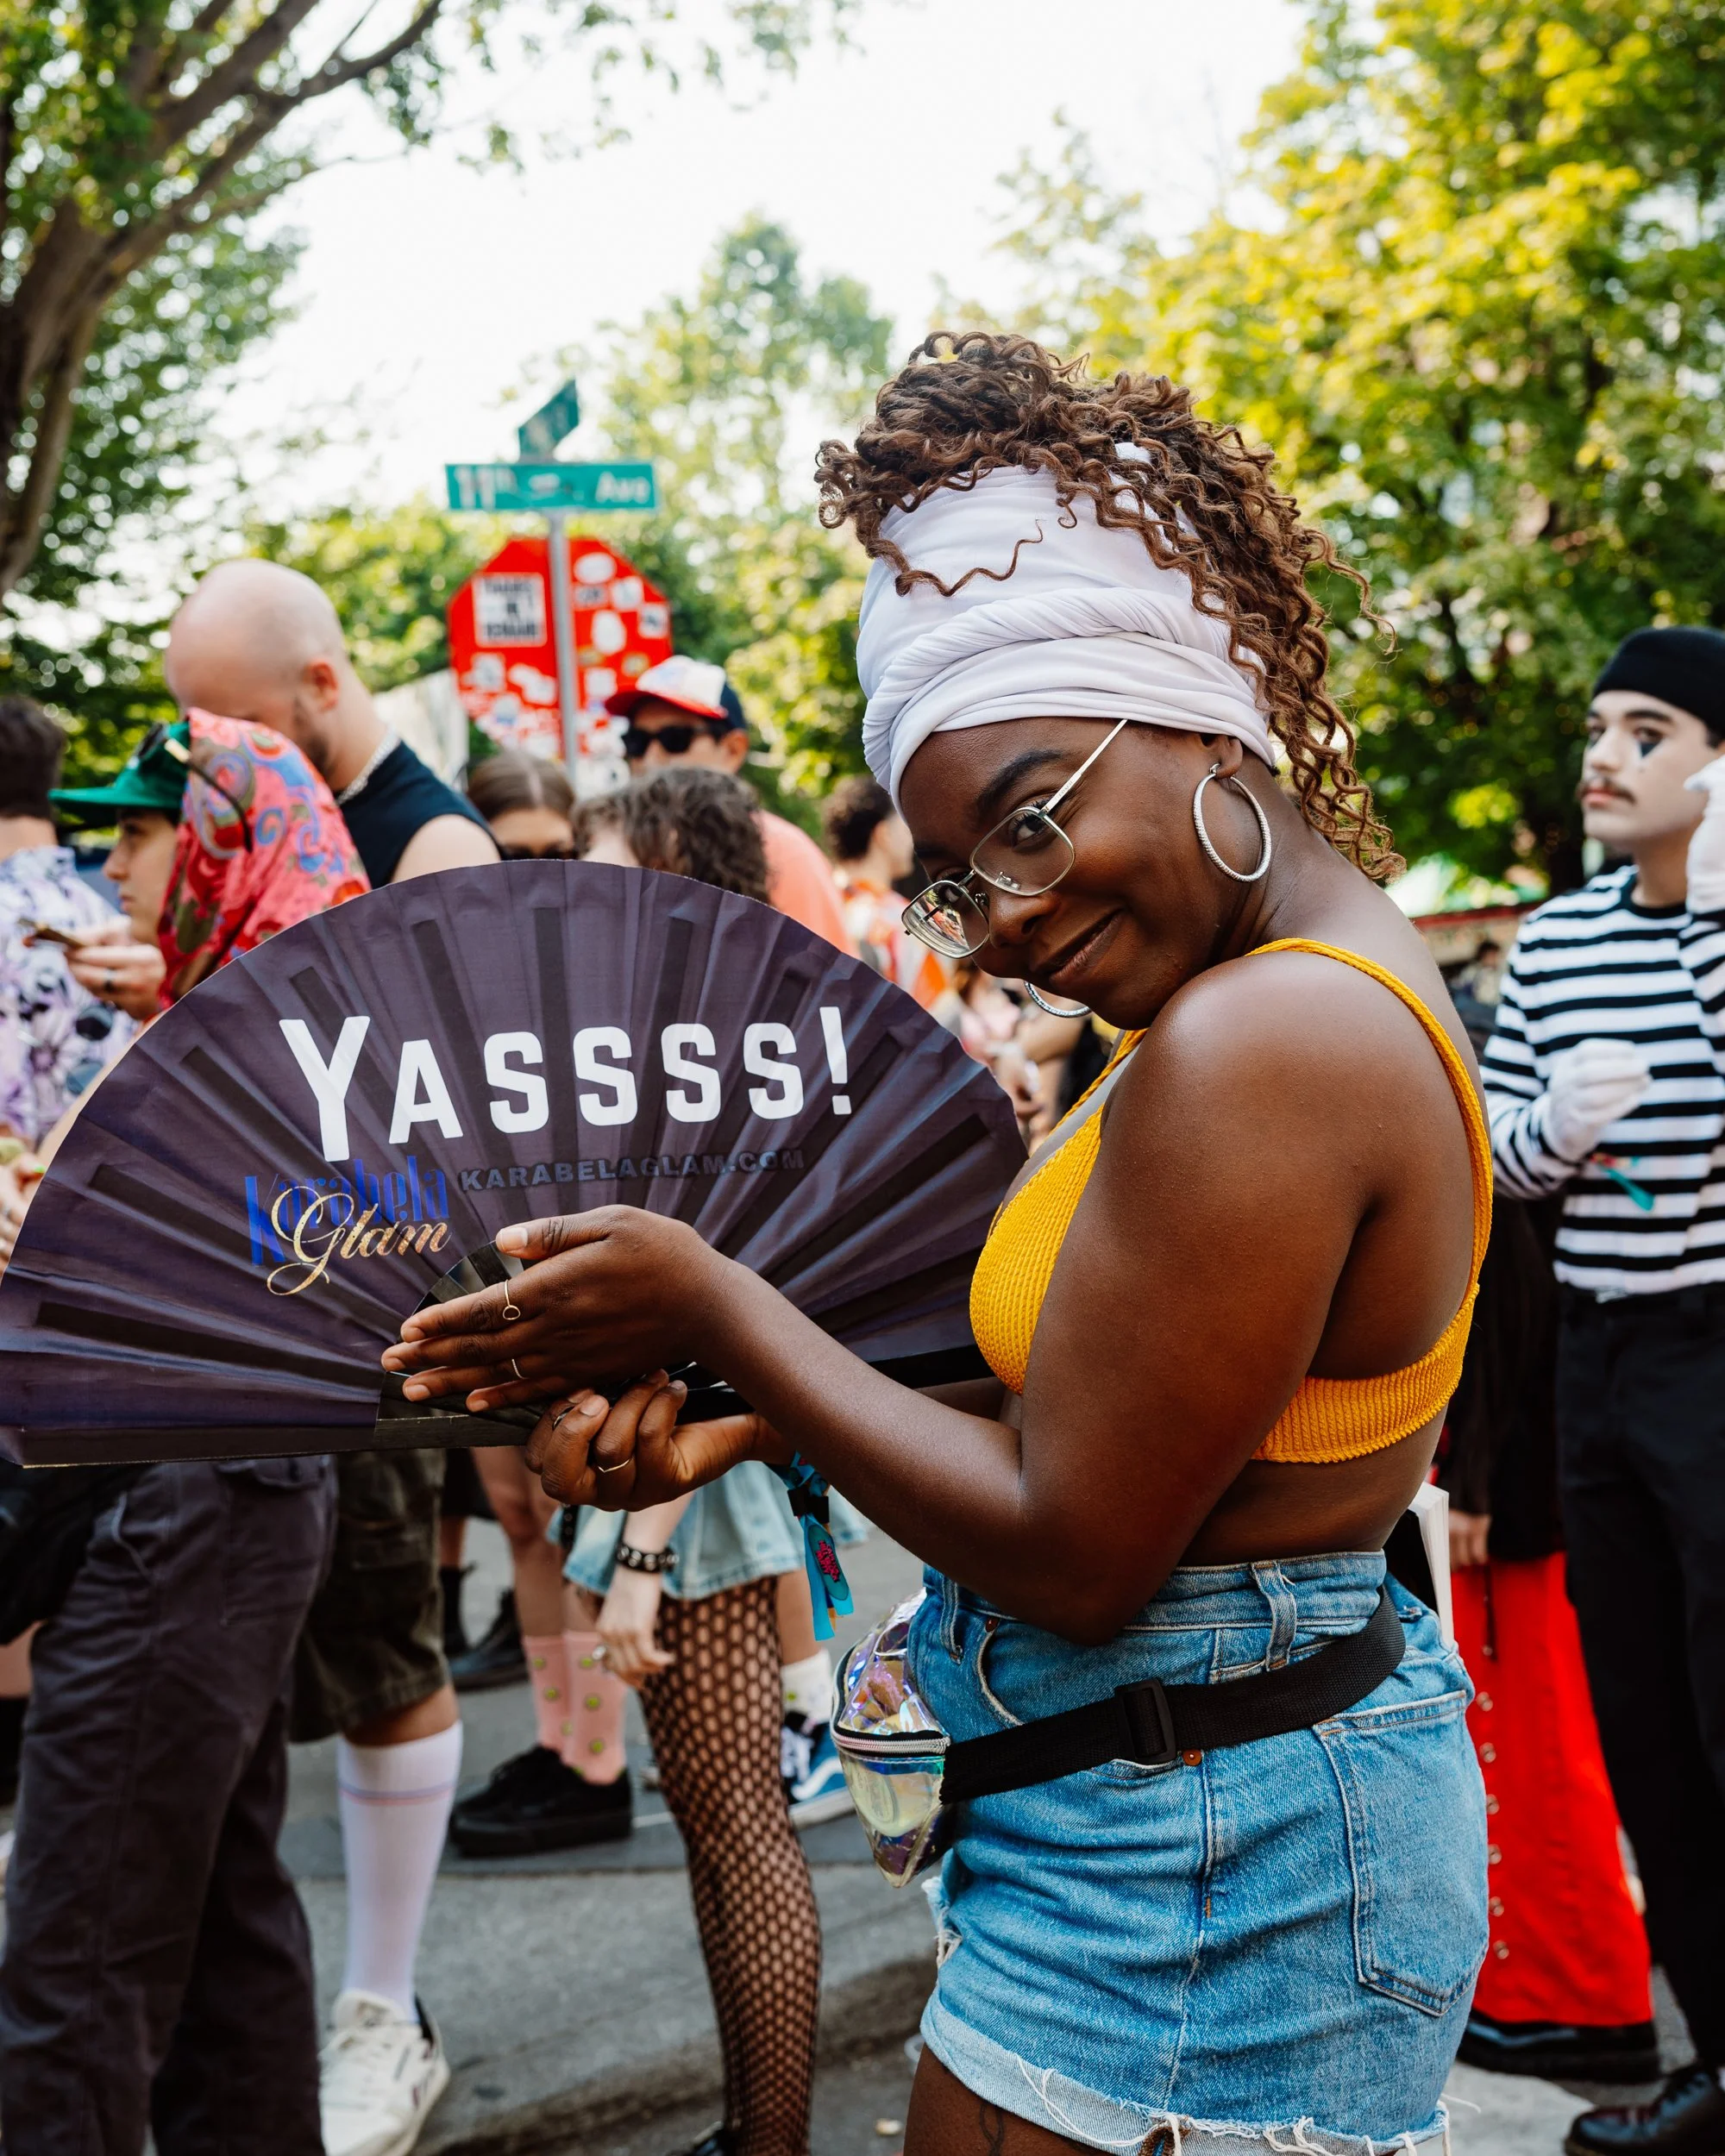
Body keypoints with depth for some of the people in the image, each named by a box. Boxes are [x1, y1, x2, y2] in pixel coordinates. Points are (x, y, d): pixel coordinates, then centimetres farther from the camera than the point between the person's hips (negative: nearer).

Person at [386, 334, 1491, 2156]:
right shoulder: (1345, 976, 7)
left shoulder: (1251, 1047, -25)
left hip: (1198, 1879, -10)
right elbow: (1089, 1408, 10)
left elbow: (1071, 1548, -21)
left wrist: (713, 1306, -12)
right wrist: (745, 1414, 2)